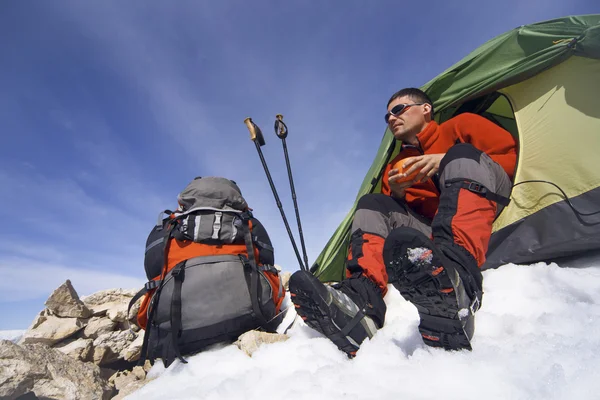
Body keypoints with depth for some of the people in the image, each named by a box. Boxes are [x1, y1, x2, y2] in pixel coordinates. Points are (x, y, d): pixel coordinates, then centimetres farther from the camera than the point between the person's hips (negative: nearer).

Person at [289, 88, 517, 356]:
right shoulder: (396, 167, 25)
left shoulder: (461, 126, 15)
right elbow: (386, 212, 17)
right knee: (374, 204, -12)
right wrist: (396, 195, -5)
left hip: (488, 216, -3)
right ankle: (361, 295, -39)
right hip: (430, 232, 4)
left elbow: (513, 155, 1)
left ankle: (455, 276, -51)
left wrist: (446, 162, -9)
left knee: (463, 155, -25)